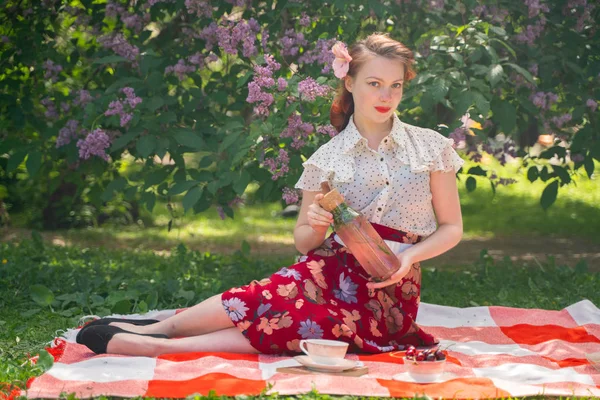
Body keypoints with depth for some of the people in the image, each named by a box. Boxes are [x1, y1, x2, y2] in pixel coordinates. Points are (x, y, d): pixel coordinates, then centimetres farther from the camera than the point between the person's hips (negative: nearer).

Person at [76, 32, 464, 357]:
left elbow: (452, 228, 6)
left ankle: (155, 342, -30)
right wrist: (315, 225, -14)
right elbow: (305, 243, 10)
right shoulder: (328, 159, 6)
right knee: (269, 296, -34)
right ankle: (158, 328, -23)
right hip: (337, 268, 2)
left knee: (297, 321, -32)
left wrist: (408, 257, -13)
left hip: (392, 292, -2)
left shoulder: (431, 147, 2)